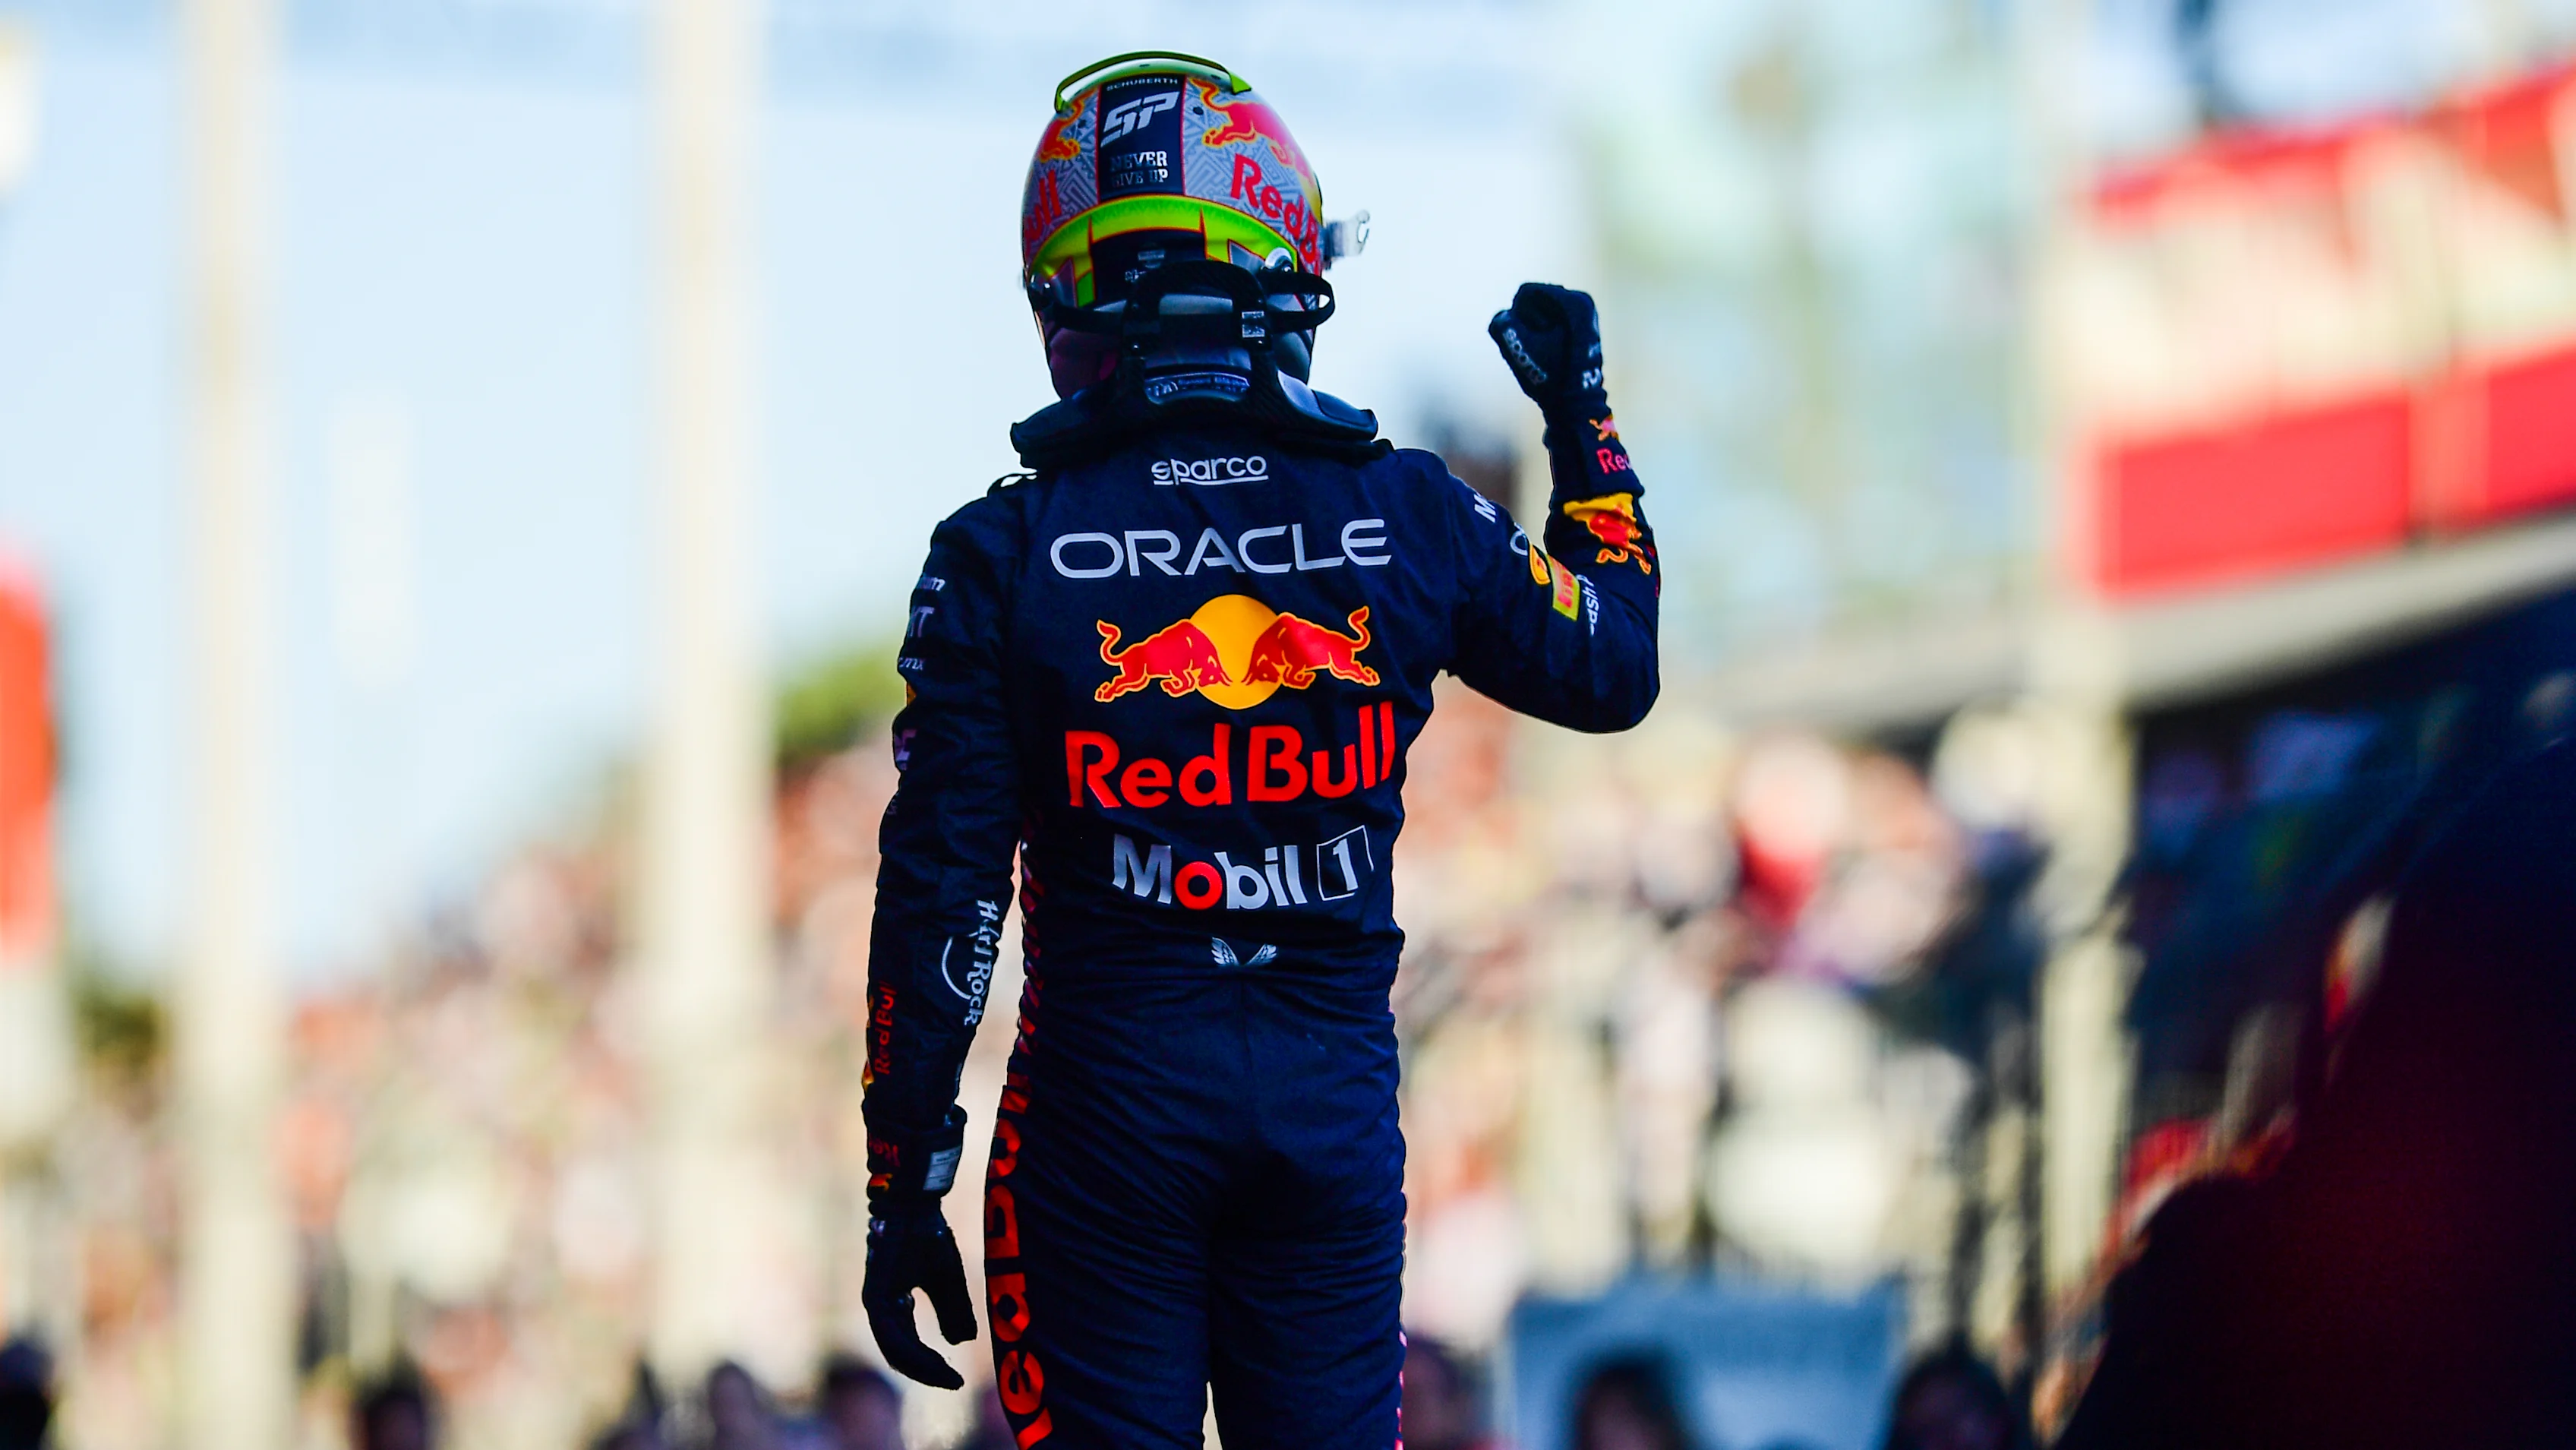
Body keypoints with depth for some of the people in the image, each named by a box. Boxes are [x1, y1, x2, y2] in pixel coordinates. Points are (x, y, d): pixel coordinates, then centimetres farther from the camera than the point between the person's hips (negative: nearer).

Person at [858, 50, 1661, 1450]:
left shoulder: (1005, 553, -7)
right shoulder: (1406, 516, -2)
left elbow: (938, 897, -8)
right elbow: (1614, 665, 16)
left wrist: (905, 1189, -2)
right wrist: (1582, 420, 28)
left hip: (1106, 1091, -2)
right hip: (1336, 1086, 2)